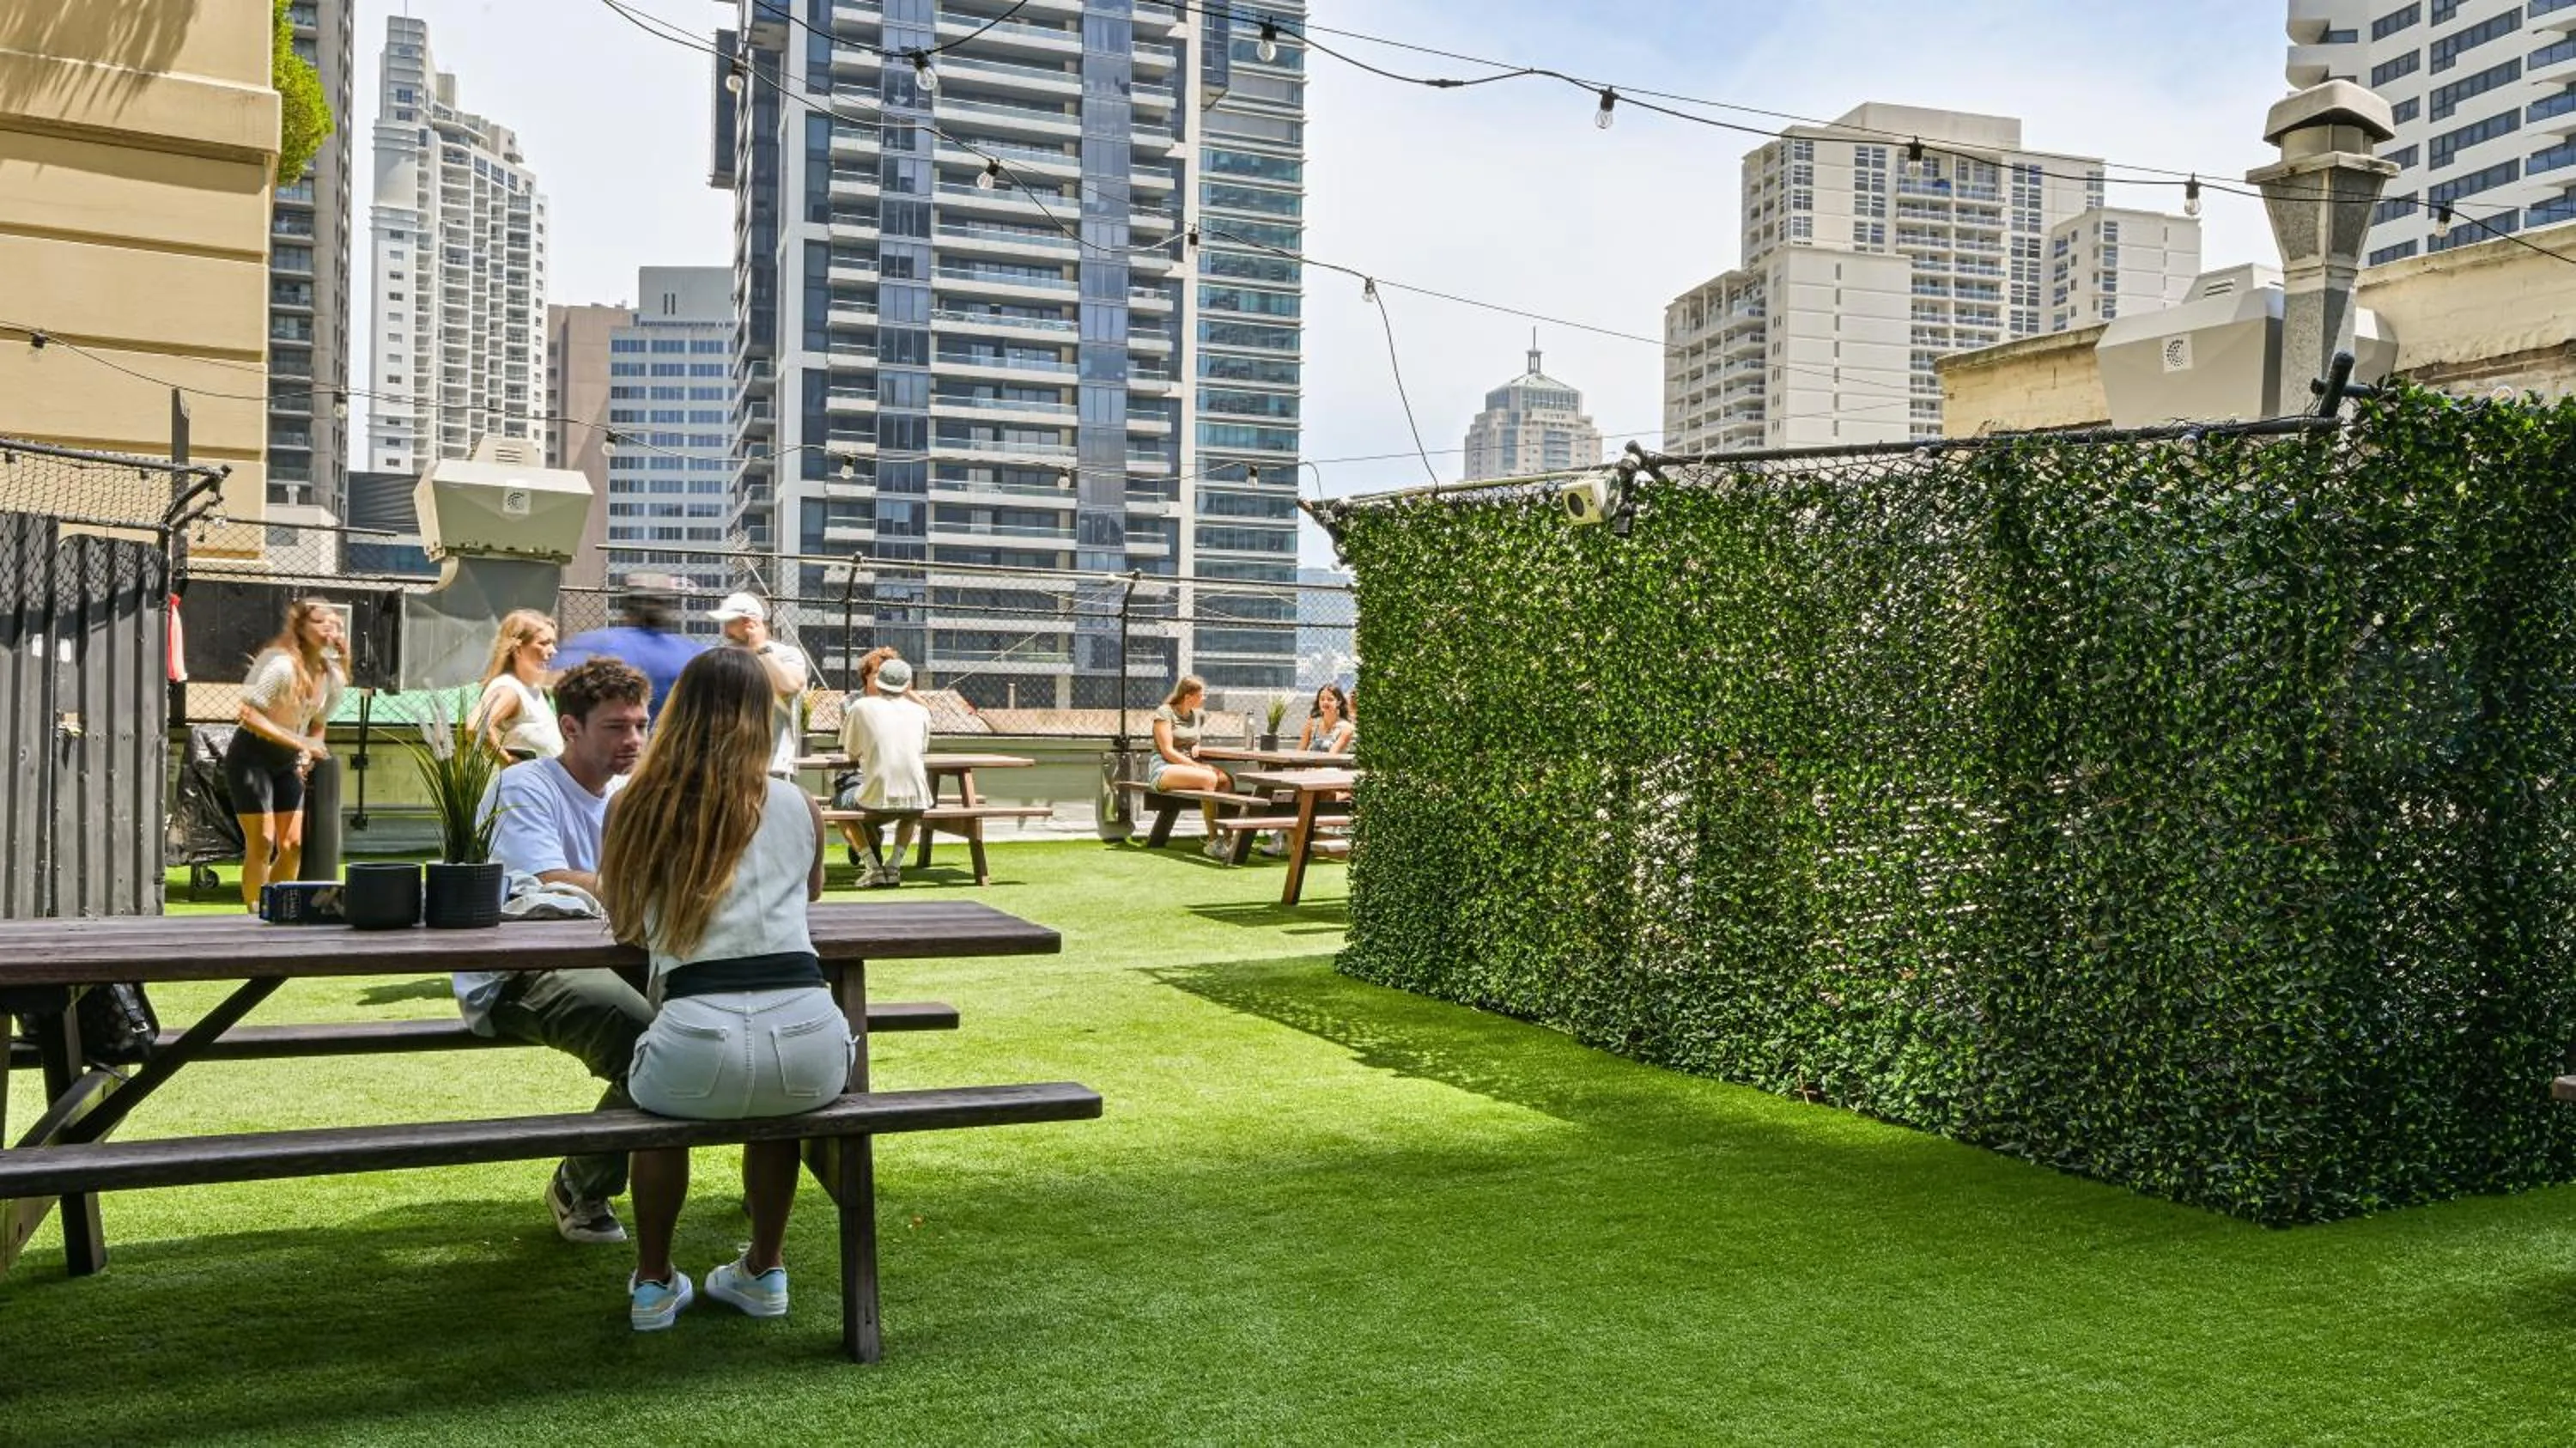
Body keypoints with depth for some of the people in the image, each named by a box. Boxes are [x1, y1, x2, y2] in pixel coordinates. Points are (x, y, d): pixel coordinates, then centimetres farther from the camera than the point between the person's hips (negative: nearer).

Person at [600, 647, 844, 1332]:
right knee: (774, 1100, 38)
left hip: (701, 1046, -1)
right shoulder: (798, 806, 11)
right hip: (811, 1046, 1)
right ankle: (764, 1272, 44)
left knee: (655, 1095, 35)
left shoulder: (636, 807, 8)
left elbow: (624, 926, 23)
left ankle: (653, 1283, 38)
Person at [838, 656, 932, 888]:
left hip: (877, 800, -2)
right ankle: (895, 865, 20)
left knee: (842, 808, 30)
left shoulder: (861, 707, 2)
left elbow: (852, 755, 10)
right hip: (916, 800, 2)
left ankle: (874, 866, 12)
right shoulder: (920, 712, 8)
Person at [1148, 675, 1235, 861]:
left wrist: (1196, 746, 6)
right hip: (1162, 769, -7)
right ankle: (1213, 840, -31)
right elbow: (1167, 751, -14)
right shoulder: (1165, 713, -7)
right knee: (1208, 779, -33)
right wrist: (1198, 767, -20)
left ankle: (1227, 835, -24)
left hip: (1188, 767, 7)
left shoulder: (1199, 715, 14)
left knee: (1227, 780, -21)